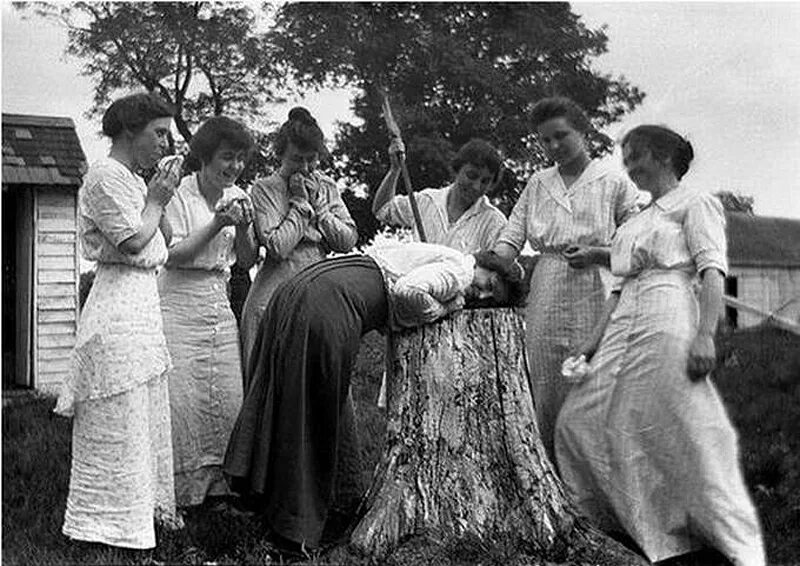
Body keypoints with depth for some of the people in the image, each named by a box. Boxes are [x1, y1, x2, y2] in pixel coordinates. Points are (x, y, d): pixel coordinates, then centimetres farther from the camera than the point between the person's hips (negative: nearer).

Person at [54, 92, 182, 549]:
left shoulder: (133, 179, 18)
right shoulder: (107, 176, -11)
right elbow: (132, 242, -18)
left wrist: (158, 199, 7)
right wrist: (157, 201, -6)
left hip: (142, 306, 10)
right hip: (119, 309, -10)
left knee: (147, 418, 14)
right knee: (120, 421, -2)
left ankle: (148, 505, 25)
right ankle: (114, 521, 8)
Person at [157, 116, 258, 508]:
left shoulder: (238, 197, 9)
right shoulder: (179, 194, -7)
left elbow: (248, 261, 9)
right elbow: (173, 256, -13)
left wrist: (244, 228, -11)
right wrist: (217, 223, -19)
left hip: (221, 303, 5)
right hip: (180, 303, -5)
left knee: (228, 397, 3)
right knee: (183, 395, -8)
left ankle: (219, 483, 15)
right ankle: (180, 487, 4)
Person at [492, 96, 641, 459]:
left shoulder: (614, 184, 4)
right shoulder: (537, 185, 15)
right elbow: (510, 237, 6)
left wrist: (595, 254, -13)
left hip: (594, 305, -4)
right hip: (545, 306, 4)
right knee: (547, 403, 5)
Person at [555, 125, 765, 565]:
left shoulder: (695, 204, 2)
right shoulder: (636, 220, 25)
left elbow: (712, 272, -10)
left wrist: (705, 334, -24)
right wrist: (593, 341, 16)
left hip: (668, 322, -8)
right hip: (623, 328, 8)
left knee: (689, 434, -12)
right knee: (579, 421, 6)